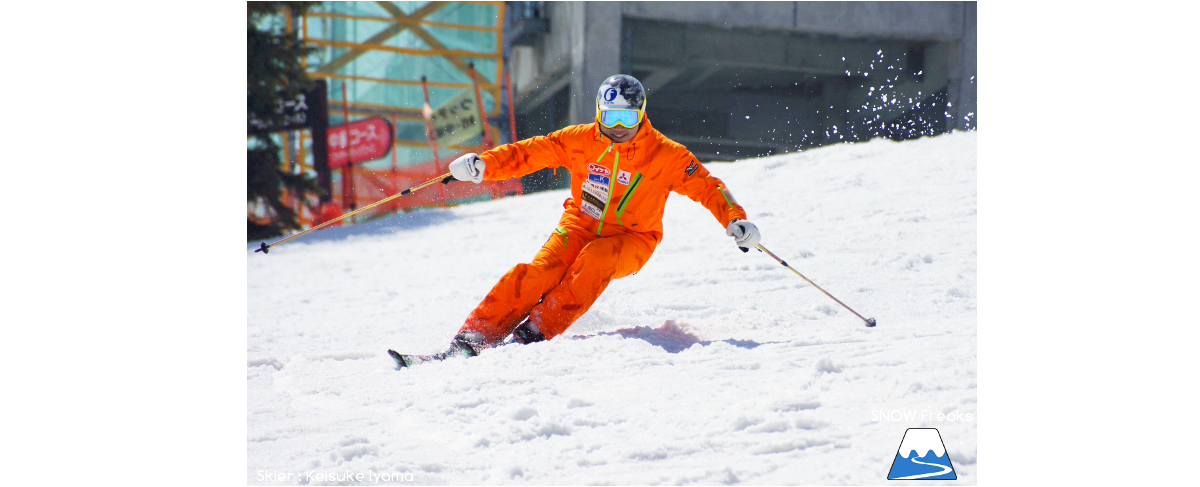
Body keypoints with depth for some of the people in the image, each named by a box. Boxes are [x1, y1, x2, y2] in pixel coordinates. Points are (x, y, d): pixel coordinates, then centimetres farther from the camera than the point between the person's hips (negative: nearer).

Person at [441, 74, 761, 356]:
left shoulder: (666, 155, -12)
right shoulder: (580, 140, -7)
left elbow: (707, 187, -9)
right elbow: (529, 153, -3)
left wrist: (735, 220, -24)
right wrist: (484, 164, -17)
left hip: (631, 241, -1)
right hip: (581, 227, 1)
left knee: (596, 260, -34)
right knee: (543, 270, -25)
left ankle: (537, 330, -33)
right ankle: (475, 335, -27)